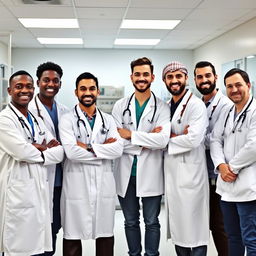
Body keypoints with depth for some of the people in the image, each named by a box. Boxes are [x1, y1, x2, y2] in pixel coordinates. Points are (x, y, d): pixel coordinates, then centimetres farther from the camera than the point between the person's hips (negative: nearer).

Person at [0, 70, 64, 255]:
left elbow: (60, 151, 9)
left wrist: (36, 148, -9)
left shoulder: (37, 121, 17)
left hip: (40, 191, 7)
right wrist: (46, 149, -1)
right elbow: (22, 152, -19)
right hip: (18, 194, -7)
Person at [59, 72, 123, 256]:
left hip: (104, 184, 3)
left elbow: (118, 149, -4)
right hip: (77, 185, -3)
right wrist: (104, 148, -8)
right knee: (73, 236, 6)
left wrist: (88, 147, -12)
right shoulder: (67, 120, -1)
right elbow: (71, 151, -16)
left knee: (106, 235, 12)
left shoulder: (108, 120, 11)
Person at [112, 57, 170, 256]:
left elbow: (162, 140, -18)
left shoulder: (162, 107, -3)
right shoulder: (120, 106, 3)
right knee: (131, 222, 15)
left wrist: (130, 134, -15)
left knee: (151, 222, 10)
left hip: (150, 174, -2)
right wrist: (145, 142, -14)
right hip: (126, 174, 2)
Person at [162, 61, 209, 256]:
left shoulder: (196, 105, -9)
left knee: (194, 226, 0)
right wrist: (177, 136, -10)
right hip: (171, 173, 7)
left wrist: (167, 138, -8)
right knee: (177, 226, 15)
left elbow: (193, 139, -20)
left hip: (191, 173, -7)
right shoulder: (166, 107, 14)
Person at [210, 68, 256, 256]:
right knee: (233, 236, 18)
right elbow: (216, 140, 10)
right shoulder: (227, 113, 15)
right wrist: (221, 165, -8)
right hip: (226, 185, 8)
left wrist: (233, 168, -11)